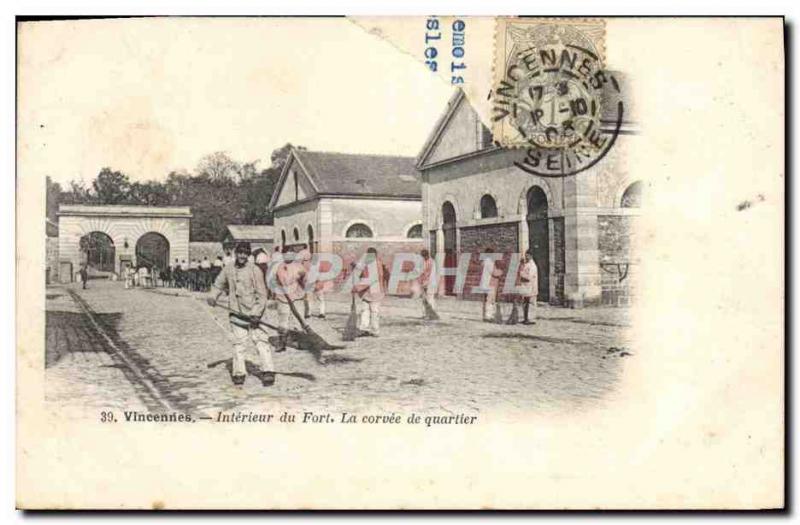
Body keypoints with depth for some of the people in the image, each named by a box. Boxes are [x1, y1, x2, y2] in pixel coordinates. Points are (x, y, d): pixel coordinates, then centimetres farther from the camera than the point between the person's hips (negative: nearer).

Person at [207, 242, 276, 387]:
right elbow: (219, 284, 18)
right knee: (238, 344, 8)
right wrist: (213, 297, -1)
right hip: (236, 314, 4)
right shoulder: (228, 269, 2)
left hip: (252, 313, -4)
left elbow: (261, 294, -10)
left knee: (261, 341, -7)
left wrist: (257, 314, -17)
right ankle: (239, 373, 17)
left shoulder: (254, 270, -11)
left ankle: (268, 372, -5)